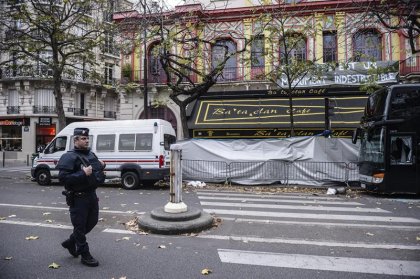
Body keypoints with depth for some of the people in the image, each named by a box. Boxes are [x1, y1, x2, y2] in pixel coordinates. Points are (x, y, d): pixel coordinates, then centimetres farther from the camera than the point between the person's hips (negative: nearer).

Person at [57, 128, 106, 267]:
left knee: (92, 222, 19)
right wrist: (83, 174, -28)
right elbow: (63, 177, -21)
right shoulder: (69, 157, -13)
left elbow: (97, 170, 26)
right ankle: (85, 255, 16)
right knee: (80, 226, 4)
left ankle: (71, 242, 40)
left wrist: (102, 165, 4)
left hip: (91, 194, 8)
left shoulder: (91, 154, 11)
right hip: (78, 197, -8)